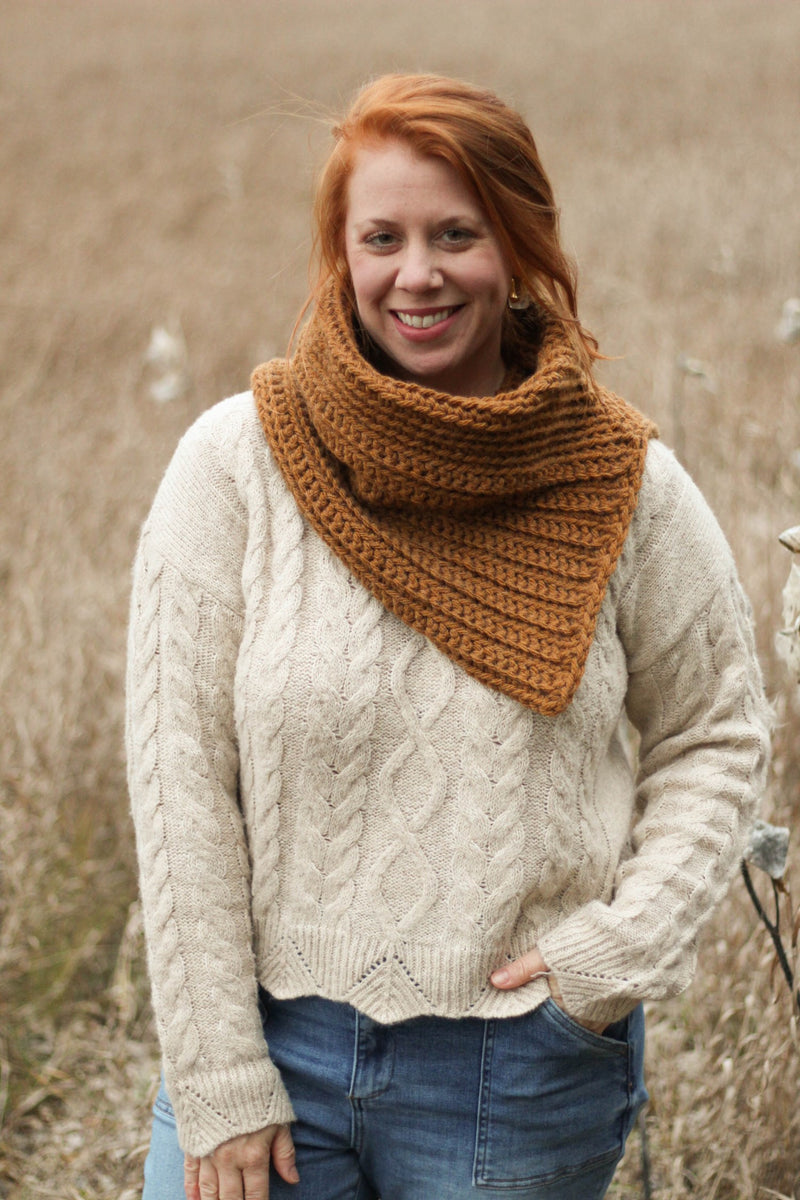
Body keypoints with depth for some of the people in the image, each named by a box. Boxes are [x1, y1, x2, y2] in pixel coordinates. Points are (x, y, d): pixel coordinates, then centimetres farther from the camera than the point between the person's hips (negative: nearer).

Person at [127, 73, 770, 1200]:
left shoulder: (625, 486, -4)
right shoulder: (235, 463, -6)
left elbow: (714, 736, 8)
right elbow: (183, 778, -6)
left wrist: (633, 939, -7)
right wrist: (215, 1080, -8)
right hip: (277, 1033, 0)